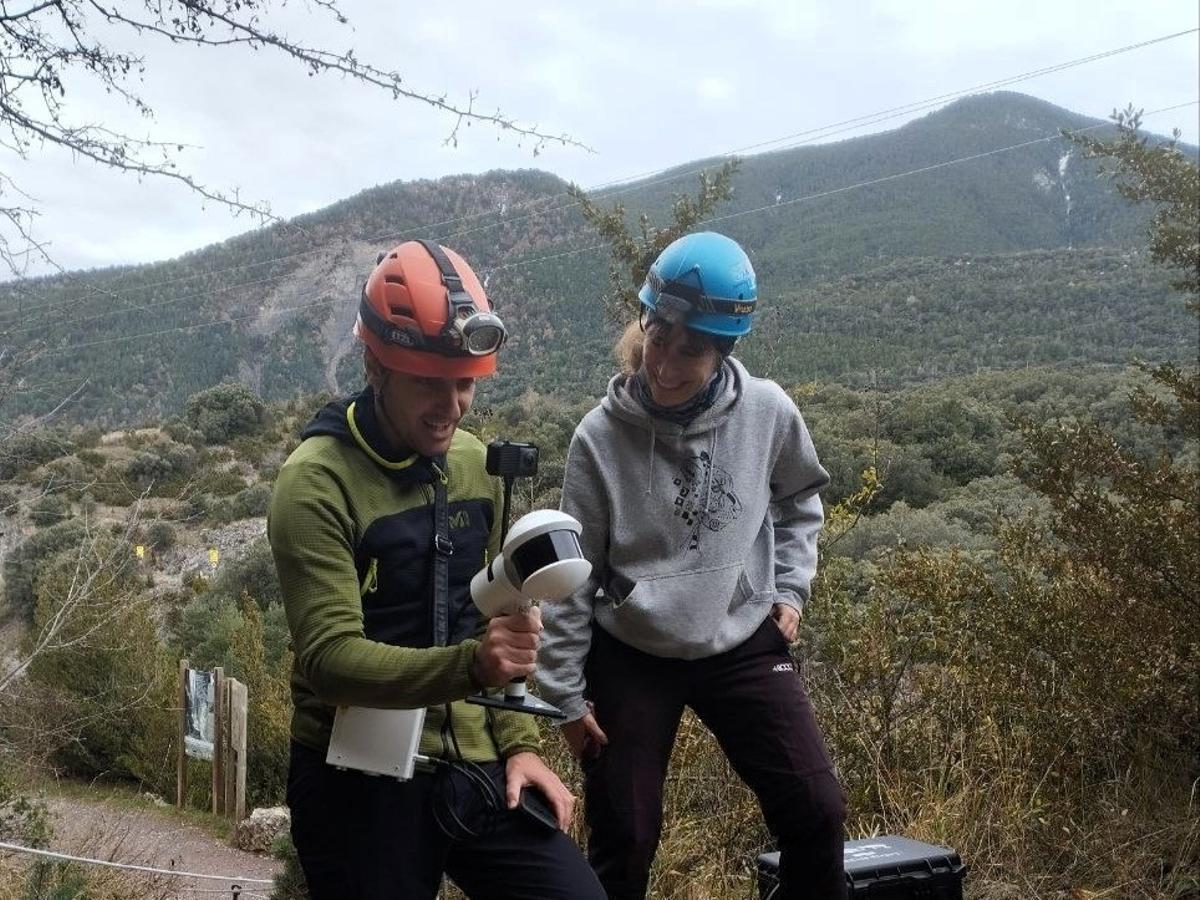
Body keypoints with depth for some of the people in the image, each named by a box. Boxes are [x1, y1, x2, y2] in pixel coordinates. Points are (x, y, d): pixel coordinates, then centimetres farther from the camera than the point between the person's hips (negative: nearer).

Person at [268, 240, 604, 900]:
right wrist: (470, 665, -36)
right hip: (361, 785, -5)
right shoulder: (316, 484, -15)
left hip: (469, 769, 5)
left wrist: (517, 742, 5)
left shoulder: (474, 463, 4)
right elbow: (332, 658, -22)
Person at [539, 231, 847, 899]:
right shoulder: (602, 436, -16)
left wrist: (790, 589, 4)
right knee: (624, 842, 6)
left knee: (817, 812, 0)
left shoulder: (767, 411, -11)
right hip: (631, 658, -1)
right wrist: (566, 693, -3)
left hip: (745, 645, 2)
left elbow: (800, 496, 12)